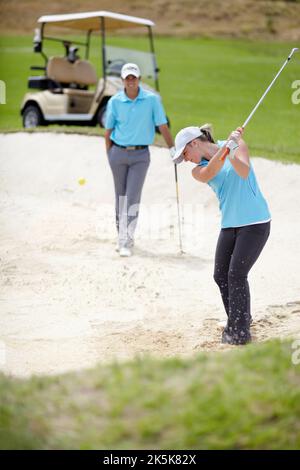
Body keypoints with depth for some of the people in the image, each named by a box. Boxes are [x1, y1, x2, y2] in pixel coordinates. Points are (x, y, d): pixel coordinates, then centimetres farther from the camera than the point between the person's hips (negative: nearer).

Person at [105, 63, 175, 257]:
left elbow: (162, 126, -2)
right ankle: (122, 236, 23)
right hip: (119, 153, 2)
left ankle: (126, 240, -8)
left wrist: (172, 148, -5)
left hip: (141, 155, -2)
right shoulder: (115, 101, -1)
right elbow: (108, 130, 6)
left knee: (133, 197, -8)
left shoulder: (152, 99, -4)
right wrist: (109, 154, 5)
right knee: (121, 196, 10)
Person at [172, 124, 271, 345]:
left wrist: (232, 150, -34)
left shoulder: (237, 144, -3)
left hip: (255, 222, -6)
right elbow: (210, 172, -19)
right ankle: (239, 321, 24)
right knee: (221, 275, 5)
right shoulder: (199, 170, 6)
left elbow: (244, 172, -19)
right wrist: (225, 146, -33)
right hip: (229, 225, 6)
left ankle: (240, 331, -2)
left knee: (236, 275, -11)